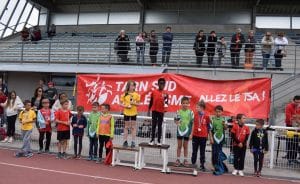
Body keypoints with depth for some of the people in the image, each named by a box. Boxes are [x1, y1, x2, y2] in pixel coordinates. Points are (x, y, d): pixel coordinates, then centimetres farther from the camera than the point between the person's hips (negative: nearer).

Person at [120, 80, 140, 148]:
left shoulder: (136, 94, 0)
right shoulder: (124, 94, -2)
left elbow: (138, 104, 3)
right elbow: (121, 104, 1)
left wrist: (134, 103, -15)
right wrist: (126, 106, -16)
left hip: (134, 113, 0)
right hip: (126, 112, 0)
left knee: (133, 127, 4)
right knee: (126, 127, 10)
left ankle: (133, 142, 11)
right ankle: (125, 141, 20)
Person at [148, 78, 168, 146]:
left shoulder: (165, 93, -1)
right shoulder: (154, 92, 2)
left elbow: (166, 102, -3)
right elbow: (151, 102, 8)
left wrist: (166, 101, -27)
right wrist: (149, 110, 8)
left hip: (161, 111, -1)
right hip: (154, 110, 1)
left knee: (159, 126, 6)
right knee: (154, 125, 6)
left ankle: (159, 140, 11)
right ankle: (152, 140, 12)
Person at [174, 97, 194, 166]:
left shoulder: (190, 112, -6)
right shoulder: (179, 111, -3)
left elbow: (193, 122, -3)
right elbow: (175, 119, 6)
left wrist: (191, 132, -6)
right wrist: (177, 122, -19)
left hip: (187, 131, -1)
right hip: (180, 130, 1)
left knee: (185, 146, 11)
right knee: (179, 146, 10)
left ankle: (185, 160, 22)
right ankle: (178, 159, 19)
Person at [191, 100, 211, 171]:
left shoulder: (206, 116, -9)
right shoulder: (196, 114, -2)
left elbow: (208, 126, 0)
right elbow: (194, 124, 6)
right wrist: (191, 134, 6)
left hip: (203, 136, -2)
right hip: (195, 135, 2)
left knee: (202, 152, 9)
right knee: (194, 151, 12)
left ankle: (202, 165, 19)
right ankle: (193, 164, 22)